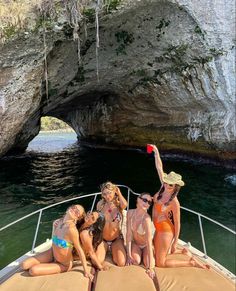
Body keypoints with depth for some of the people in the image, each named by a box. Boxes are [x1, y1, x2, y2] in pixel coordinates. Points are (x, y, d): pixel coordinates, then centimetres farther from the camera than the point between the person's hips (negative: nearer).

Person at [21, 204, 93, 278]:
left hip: (63, 265, -6)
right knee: (24, 265, 1)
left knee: (32, 271, -15)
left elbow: (80, 250, -24)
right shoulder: (56, 222, -13)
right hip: (52, 253, 6)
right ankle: (51, 262, 18)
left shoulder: (72, 229, -34)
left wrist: (86, 271, -19)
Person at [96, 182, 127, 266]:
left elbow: (125, 204, -34)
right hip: (102, 239, 1)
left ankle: (113, 251, 19)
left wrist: (119, 193, -19)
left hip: (117, 239, 0)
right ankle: (106, 250, 17)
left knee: (121, 263, -14)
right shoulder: (100, 204, -5)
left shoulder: (119, 204, -7)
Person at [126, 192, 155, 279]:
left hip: (145, 245, -2)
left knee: (147, 264, -19)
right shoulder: (130, 213, -22)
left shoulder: (146, 218, -34)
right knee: (135, 261, -20)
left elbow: (149, 242, -33)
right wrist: (129, 255, -18)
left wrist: (150, 267, -32)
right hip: (135, 243, 2)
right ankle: (140, 253, 15)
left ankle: (144, 253, 14)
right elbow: (129, 234, -18)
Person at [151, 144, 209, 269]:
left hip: (165, 230, -8)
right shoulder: (164, 187, -10)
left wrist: (175, 243, -12)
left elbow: (177, 224, -18)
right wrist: (156, 152, -13)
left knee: (160, 263, 5)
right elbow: (159, 168, -8)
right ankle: (183, 251, 37)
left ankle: (191, 263, 14)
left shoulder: (174, 203, -27)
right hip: (158, 228, 8)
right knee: (157, 253, 25)